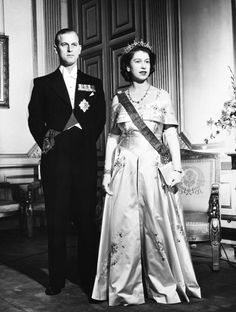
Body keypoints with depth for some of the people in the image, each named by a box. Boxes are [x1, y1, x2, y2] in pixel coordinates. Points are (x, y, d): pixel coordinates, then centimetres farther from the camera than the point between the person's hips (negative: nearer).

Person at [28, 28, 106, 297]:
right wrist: (46, 143, -5)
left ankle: (89, 279, 13)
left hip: (85, 159, 1)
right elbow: (34, 119, 6)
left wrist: (87, 142, -3)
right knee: (56, 221, 3)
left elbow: (100, 120, 9)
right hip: (55, 159, -1)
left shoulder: (94, 84, 14)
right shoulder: (43, 84, 11)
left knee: (87, 219, 3)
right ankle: (56, 279, 13)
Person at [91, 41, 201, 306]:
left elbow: (170, 134, 3)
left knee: (158, 224, -1)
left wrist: (177, 167, -7)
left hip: (154, 168, -1)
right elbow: (113, 137, 11)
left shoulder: (162, 96, 8)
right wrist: (107, 171, 5)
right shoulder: (118, 99, 11)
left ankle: (164, 284, 12)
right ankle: (126, 287, 12)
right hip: (125, 169, 1)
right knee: (124, 226, 0)